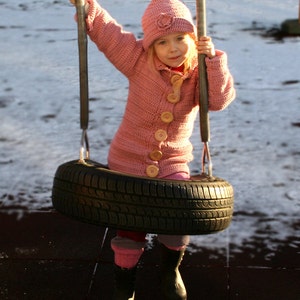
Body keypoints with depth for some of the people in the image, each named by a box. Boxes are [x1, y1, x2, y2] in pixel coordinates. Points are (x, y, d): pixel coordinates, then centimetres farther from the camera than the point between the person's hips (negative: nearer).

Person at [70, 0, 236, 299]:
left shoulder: (199, 74, -9)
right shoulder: (139, 60, -13)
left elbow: (220, 99, -25)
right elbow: (106, 31, -14)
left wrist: (214, 59, -33)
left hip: (173, 164, 1)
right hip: (129, 162, -1)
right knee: (129, 229, 8)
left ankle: (170, 272, 30)